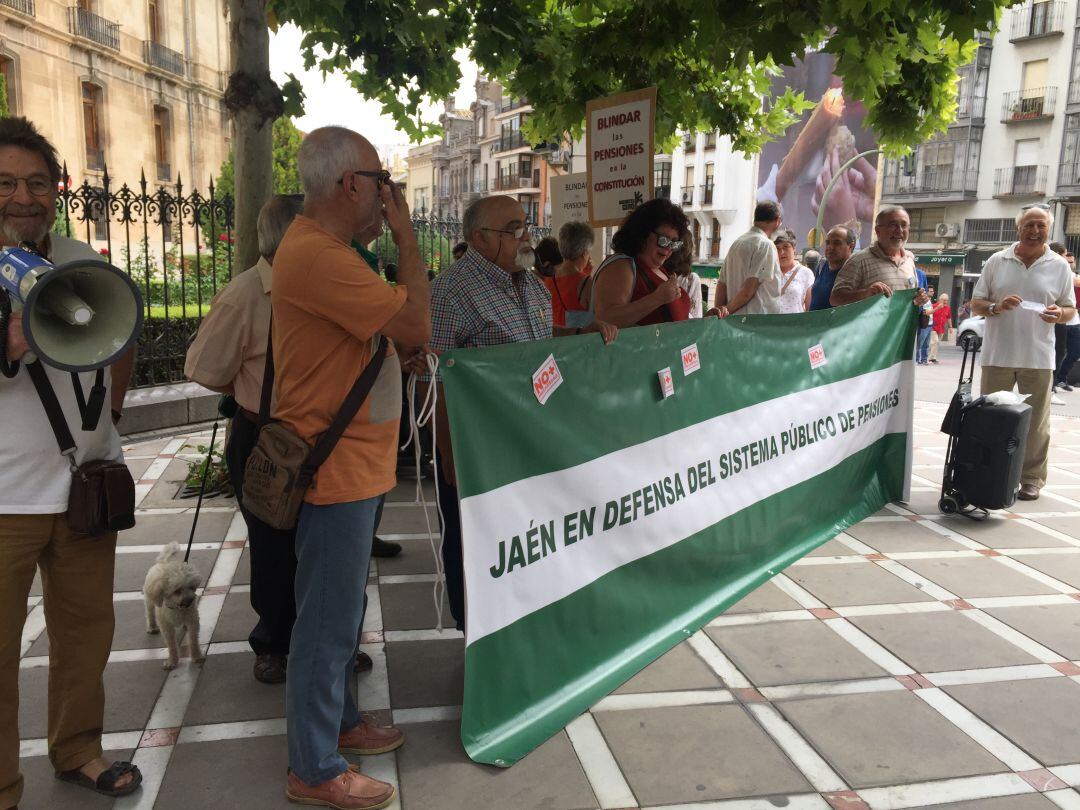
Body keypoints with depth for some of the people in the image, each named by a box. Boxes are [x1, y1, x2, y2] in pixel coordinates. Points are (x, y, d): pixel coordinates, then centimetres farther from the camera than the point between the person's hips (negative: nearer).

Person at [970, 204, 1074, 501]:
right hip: (998, 354, 0)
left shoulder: (1059, 266, 3)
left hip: (1038, 357, 0)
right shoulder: (997, 261, 3)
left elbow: (1070, 309, 8)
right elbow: (976, 303, 5)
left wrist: (1059, 314, -16)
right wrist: (996, 307, -16)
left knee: (1036, 422, 5)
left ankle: (1032, 478, 15)